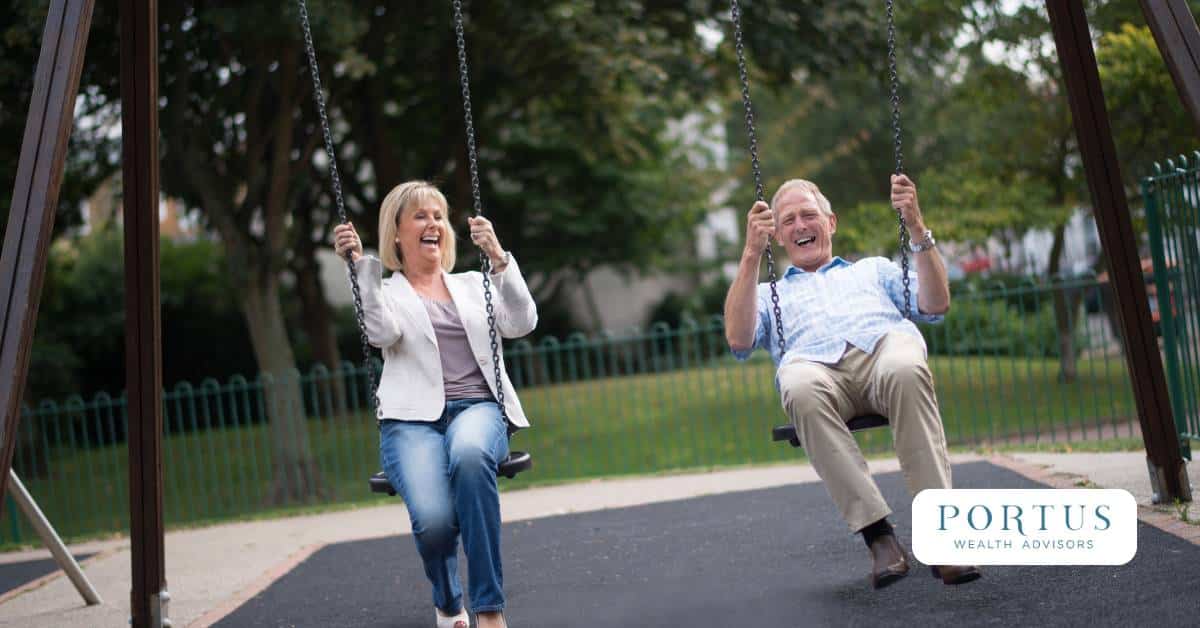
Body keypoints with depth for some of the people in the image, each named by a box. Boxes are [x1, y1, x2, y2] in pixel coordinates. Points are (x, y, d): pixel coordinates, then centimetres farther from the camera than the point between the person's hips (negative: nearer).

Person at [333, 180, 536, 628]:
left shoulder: (473, 285, 23)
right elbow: (382, 333, -7)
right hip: (413, 419, -1)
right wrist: (361, 266, -11)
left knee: (469, 455, -39)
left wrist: (498, 258, -6)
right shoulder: (384, 292, 16)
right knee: (433, 520, -31)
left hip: (477, 409, 1)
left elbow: (521, 324, 4)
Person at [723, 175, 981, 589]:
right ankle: (879, 537, -37)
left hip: (885, 346, 1)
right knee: (801, 390, -40)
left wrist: (917, 228, 12)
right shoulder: (770, 294, 37)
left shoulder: (874, 269, 39)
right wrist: (752, 254, 7)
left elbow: (935, 306, 21)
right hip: (815, 364, 0)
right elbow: (739, 340, 13)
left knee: (906, 371, -39)